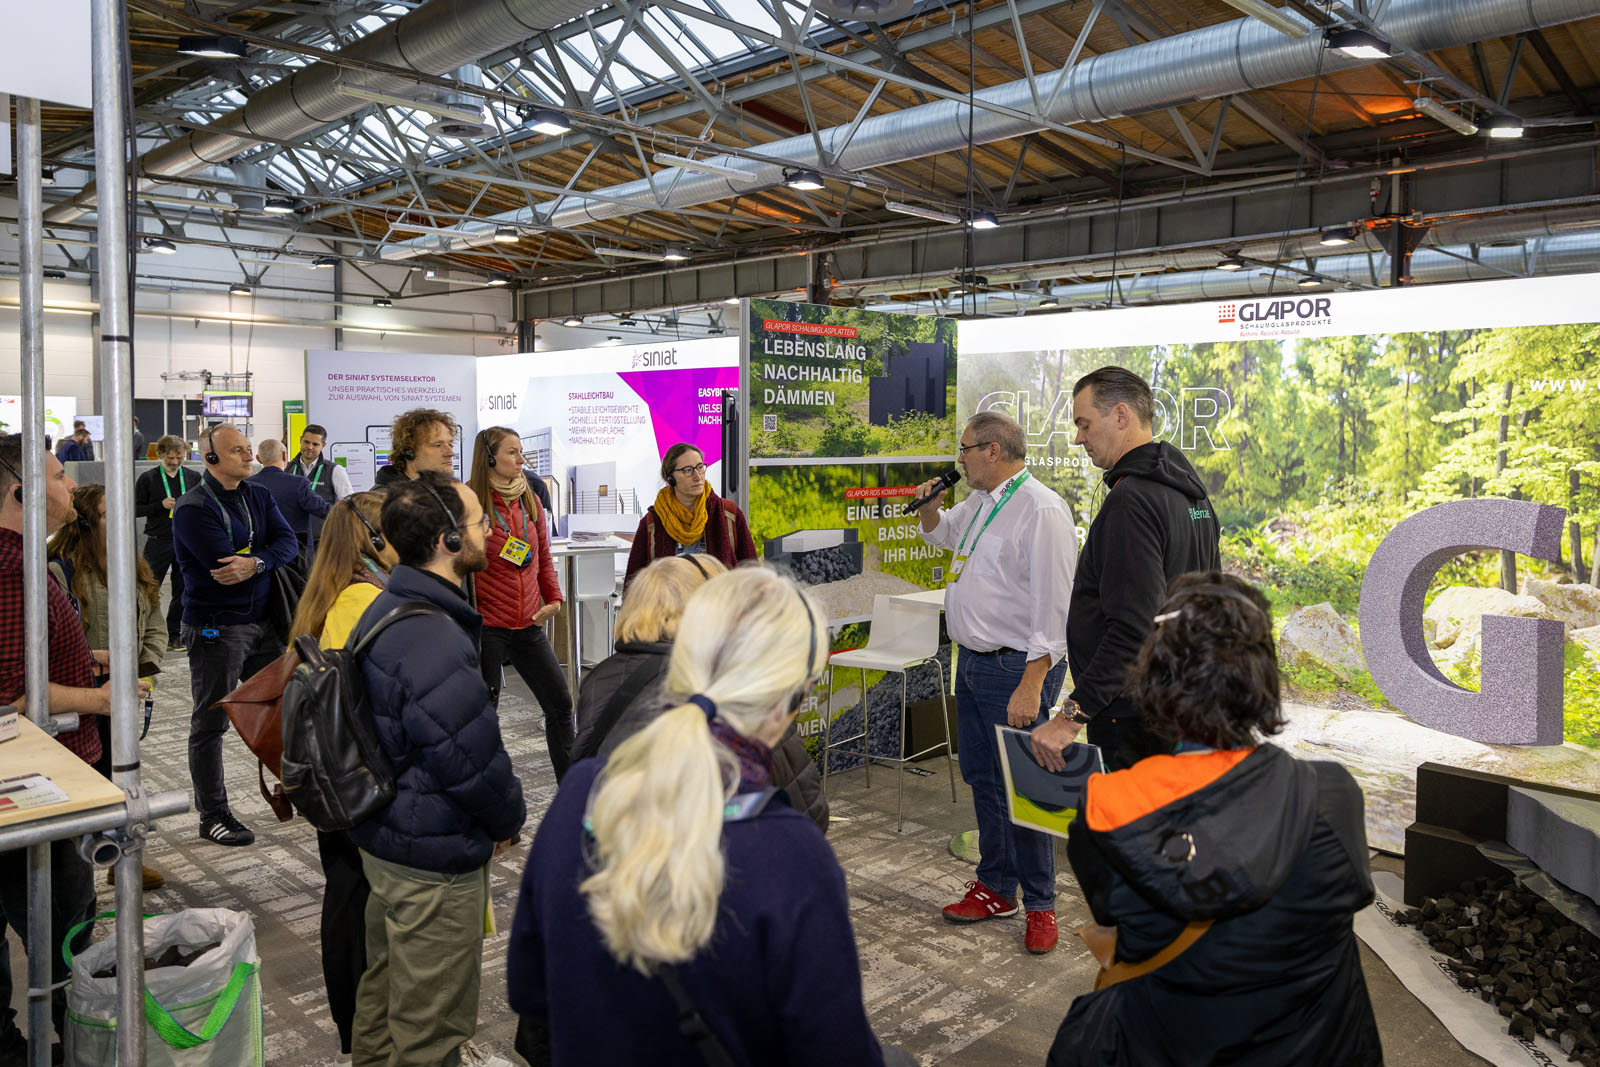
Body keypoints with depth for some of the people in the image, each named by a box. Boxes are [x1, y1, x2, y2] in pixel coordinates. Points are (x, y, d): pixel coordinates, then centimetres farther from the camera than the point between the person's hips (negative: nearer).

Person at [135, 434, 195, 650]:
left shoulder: (193, 477, 8)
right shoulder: (148, 478, 1)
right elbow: (136, 509, 1)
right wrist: (160, 505, -14)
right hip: (158, 542, -2)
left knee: (182, 591, 6)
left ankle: (174, 635, 17)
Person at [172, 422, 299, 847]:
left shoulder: (258, 495, 7)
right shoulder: (193, 508, -14)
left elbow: (288, 544, -4)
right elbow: (225, 561, -24)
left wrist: (255, 562, -22)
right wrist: (268, 558, -11)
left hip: (262, 620, 7)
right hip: (216, 628, -7)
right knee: (210, 723, 3)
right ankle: (212, 815, 14)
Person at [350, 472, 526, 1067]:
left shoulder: (387, 610, 5)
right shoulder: (436, 643, -30)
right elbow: (473, 758, -25)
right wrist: (508, 822, -5)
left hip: (384, 836, 10)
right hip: (435, 861, -10)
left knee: (386, 983, 28)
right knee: (431, 1019, 8)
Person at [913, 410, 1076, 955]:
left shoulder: (1042, 510, -18)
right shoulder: (979, 503, 11)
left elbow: (1053, 606, -22)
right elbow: (939, 532, 34)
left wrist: (1031, 685, -26)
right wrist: (929, 504, 10)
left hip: (1016, 667, -9)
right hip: (972, 662, 9)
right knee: (982, 779, 17)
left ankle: (1039, 904, 16)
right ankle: (996, 887, 32)